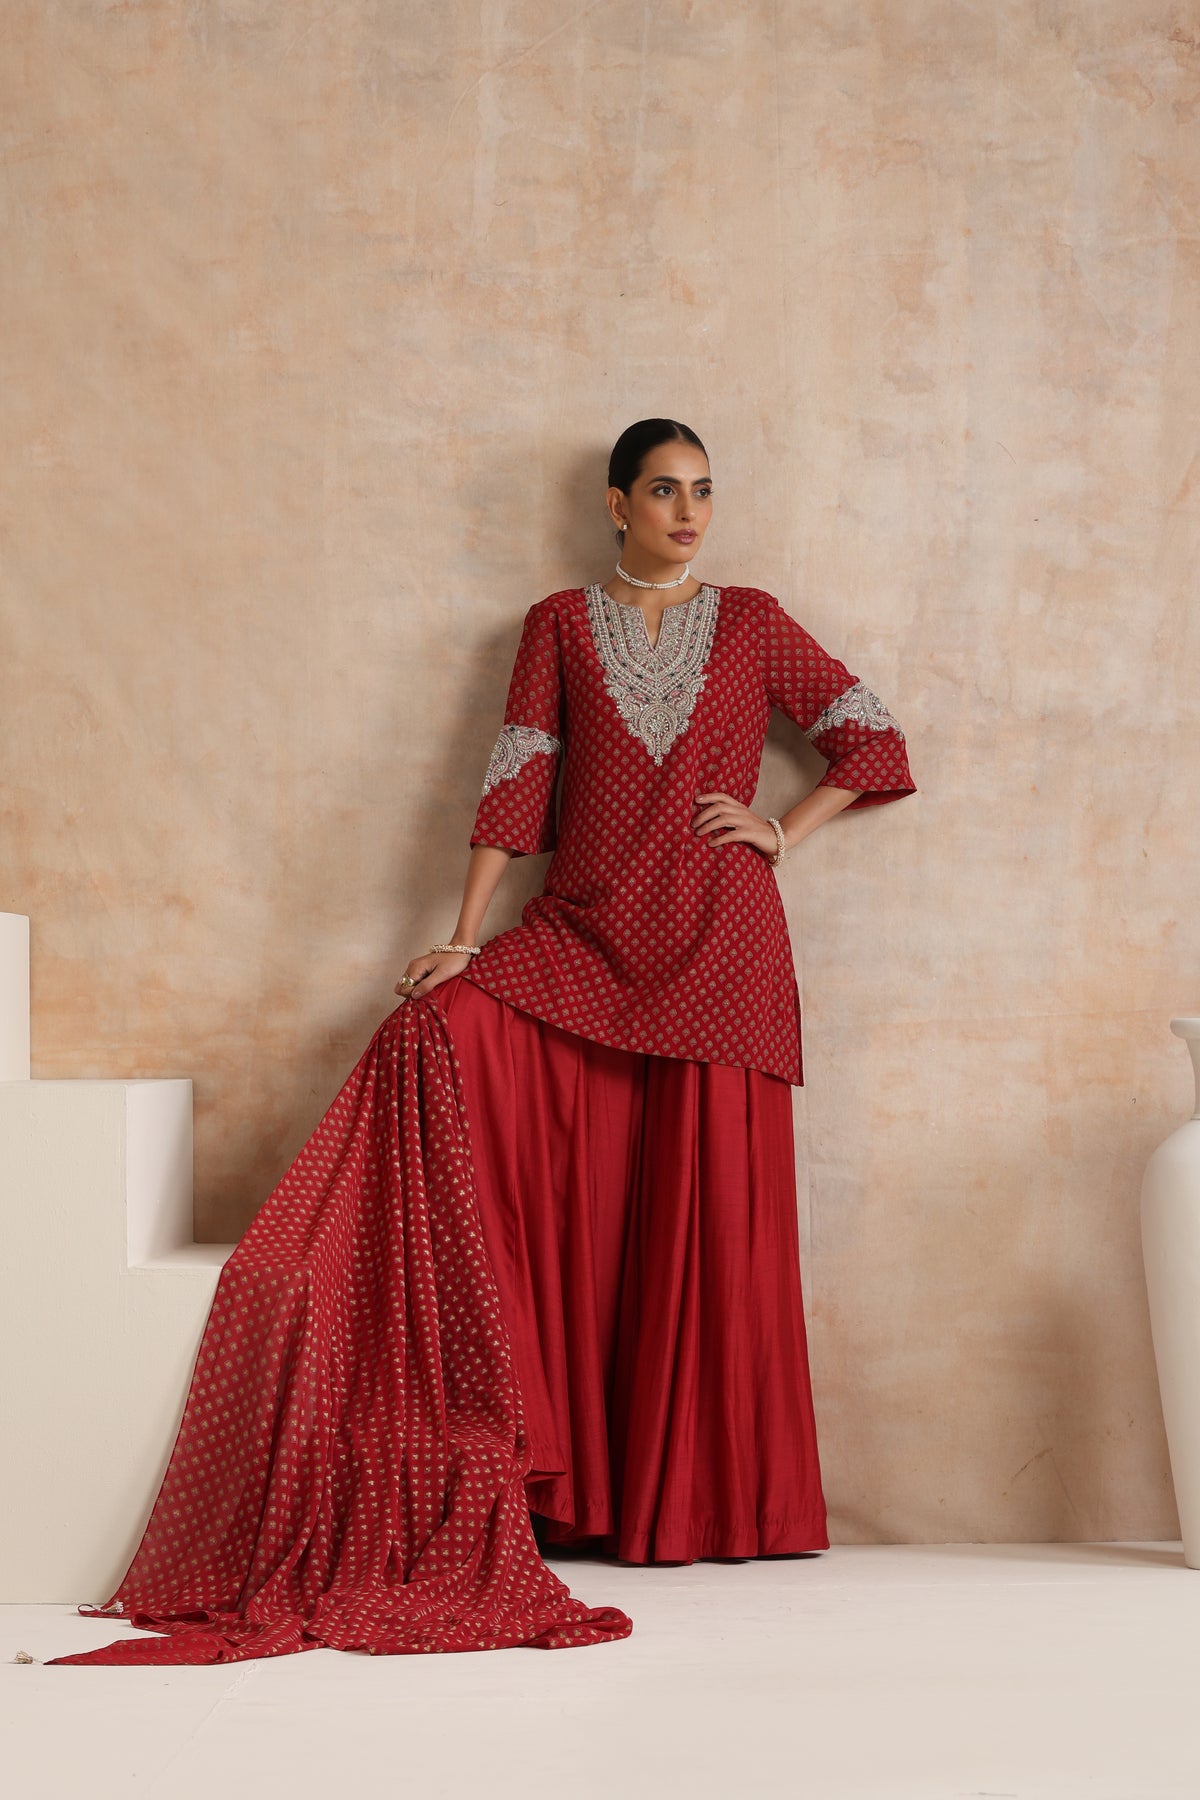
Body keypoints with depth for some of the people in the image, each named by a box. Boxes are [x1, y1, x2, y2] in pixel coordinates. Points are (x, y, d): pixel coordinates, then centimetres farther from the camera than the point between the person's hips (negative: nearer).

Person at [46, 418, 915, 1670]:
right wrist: (465, 938, -6)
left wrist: (784, 833, 2)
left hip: (719, 952, 0)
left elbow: (870, 740, 14)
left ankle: (712, 1499, 8)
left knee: (707, 1217, -4)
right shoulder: (560, 626, 9)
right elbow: (517, 783, 2)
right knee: (438, 1035, -26)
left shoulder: (752, 625, 10)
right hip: (581, 939, 1)